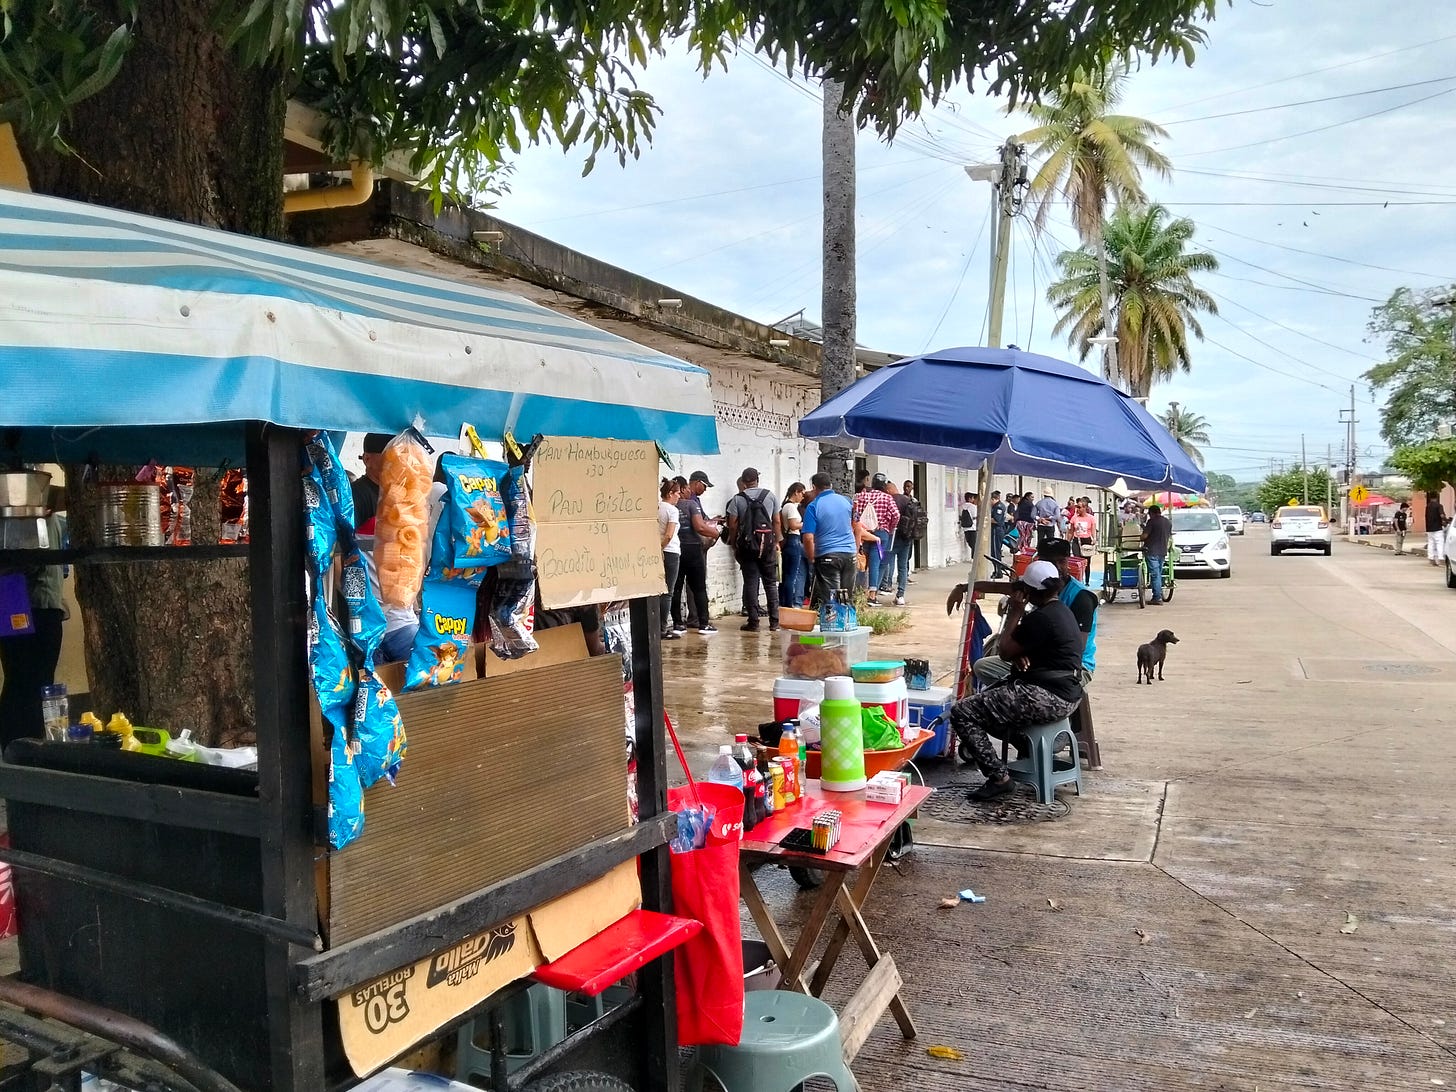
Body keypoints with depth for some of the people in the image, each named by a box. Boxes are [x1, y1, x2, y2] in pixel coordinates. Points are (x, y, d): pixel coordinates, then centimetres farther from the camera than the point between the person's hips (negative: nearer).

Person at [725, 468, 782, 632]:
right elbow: (777, 522, 5)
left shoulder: (737, 499, -1)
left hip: (746, 545, -1)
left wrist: (733, 545, 6)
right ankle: (774, 622, 8)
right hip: (767, 544, 1)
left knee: (750, 583, 2)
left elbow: (733, 525, -4)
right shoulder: (770, 496, 5)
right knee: (771, 583, 8)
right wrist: (777, 542, 14)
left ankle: (753, 622, 1)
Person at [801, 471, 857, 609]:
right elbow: (854, 525, 19)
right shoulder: (846, 500, 7)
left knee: (829, 598, -2)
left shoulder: (813, 506, -8)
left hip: (827, 556, -5)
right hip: (849, 554, 5)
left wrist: (811, 559, -2)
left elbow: (808, 538, -14)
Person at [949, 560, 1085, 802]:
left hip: (1048, 699, -11)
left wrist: (1015, 611, -6)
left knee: (962, 713, -13)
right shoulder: (1060, 610, 12)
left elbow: (1004, 651, -10)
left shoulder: (1041, 618, -20)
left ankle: (999, 778, -14)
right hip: (1063, 693, 11)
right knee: (984, 698, 26)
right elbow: (1013, 649, 17)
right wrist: (1019, 654, -6)